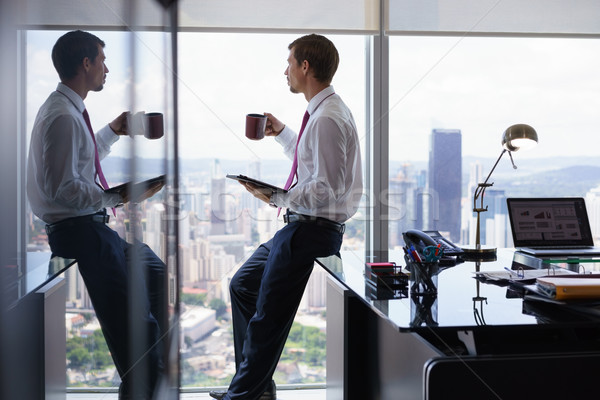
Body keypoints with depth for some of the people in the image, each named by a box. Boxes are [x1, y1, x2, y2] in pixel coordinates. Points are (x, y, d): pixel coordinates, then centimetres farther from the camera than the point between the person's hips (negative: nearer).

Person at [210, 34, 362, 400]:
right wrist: (282, 133, 27)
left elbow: (327, 188, -24)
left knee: (269, 316, -3)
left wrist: (277, 197, -23)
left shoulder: (327, 118, -20)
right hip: (302, 227, 11)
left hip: (312, 230, -11)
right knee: (243, 285, 20)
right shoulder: (325, 111, 12)